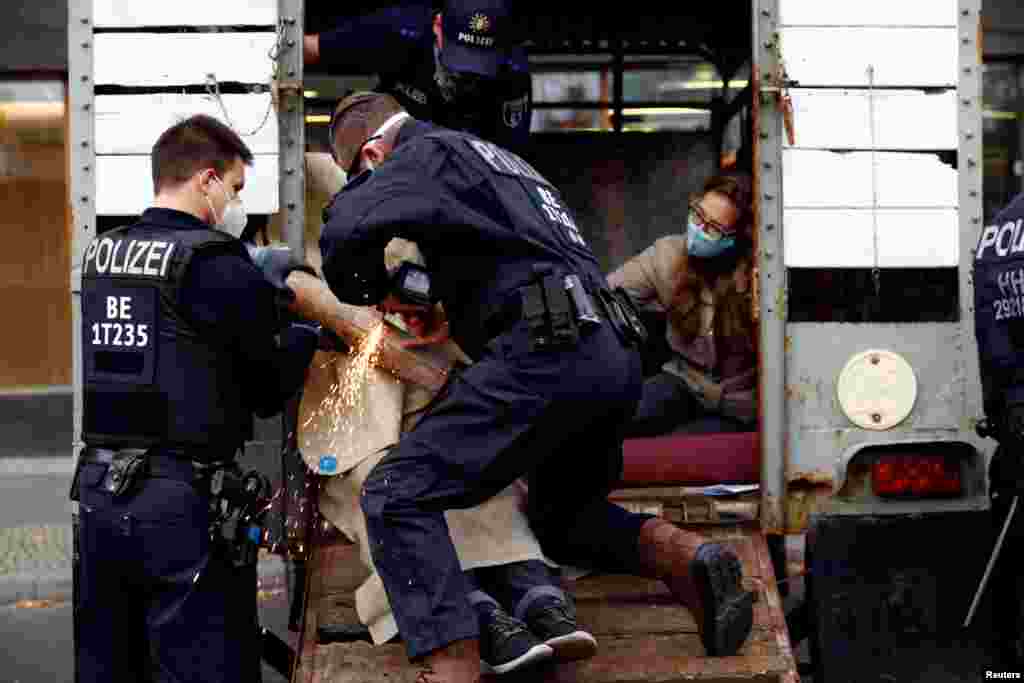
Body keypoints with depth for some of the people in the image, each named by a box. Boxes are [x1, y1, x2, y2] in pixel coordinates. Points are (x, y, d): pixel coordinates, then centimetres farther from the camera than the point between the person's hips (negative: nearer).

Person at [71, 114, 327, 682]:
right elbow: (270, 390, -2)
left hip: (94, 491, 7)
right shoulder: (218, 265, -9)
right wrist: (305, 335, 18)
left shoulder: (96, 255, 9)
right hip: (183, 503, -6)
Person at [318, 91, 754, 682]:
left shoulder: (428, 153, 4)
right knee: (563, 517, 29)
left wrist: (373, 291, 8)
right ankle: (687, 556, 3)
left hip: (549, 351, -9)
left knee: (396, 495, -9)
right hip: (618, 356, 9)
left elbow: (347, 230, -12)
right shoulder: (505, 160, 31)